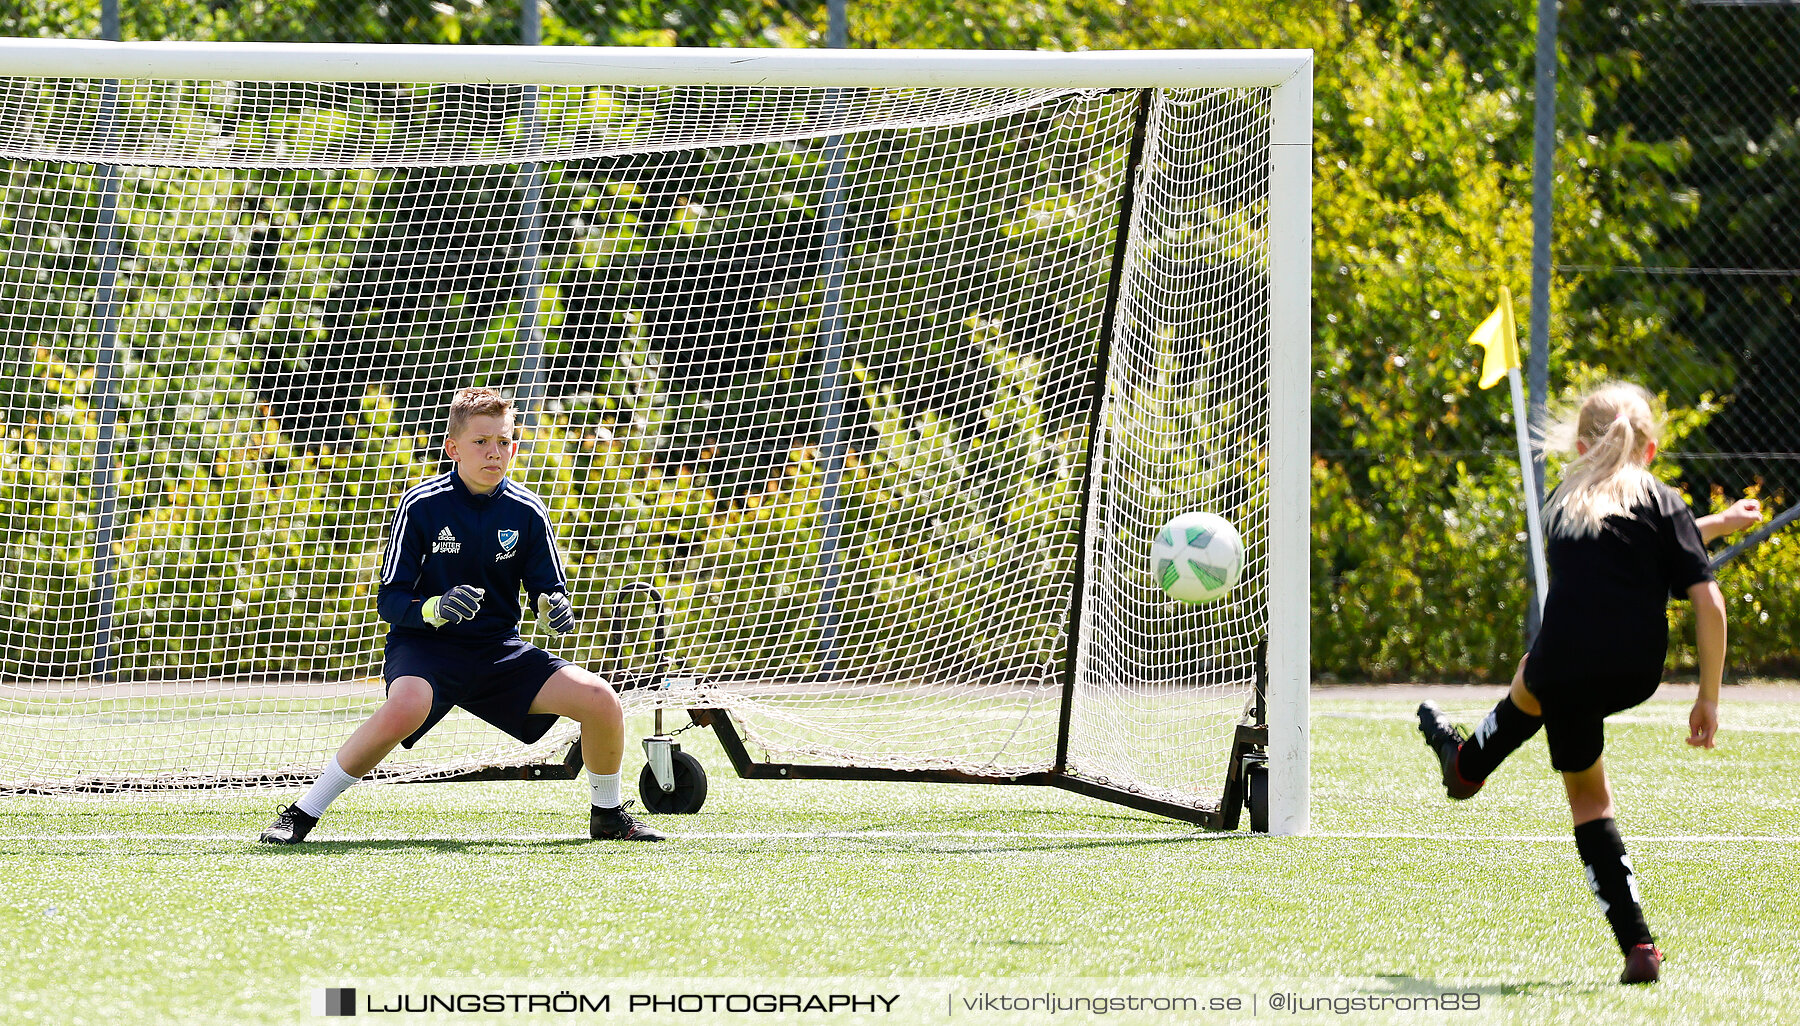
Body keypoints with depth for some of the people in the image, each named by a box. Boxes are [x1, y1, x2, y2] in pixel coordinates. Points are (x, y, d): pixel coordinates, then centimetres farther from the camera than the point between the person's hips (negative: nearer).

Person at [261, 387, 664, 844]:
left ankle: (608, 816, 15)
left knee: (600, 699, -14)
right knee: (407, 706, -39)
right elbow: (390, 600, -9)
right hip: (424, 645, -4)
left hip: (498, 651, 4)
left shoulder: (527, 512, -2)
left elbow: (549, 591, 7)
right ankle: (302, 814, -26)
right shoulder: (420, 506, -11)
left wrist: (555, 608, -18)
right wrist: (435, 609, -30)